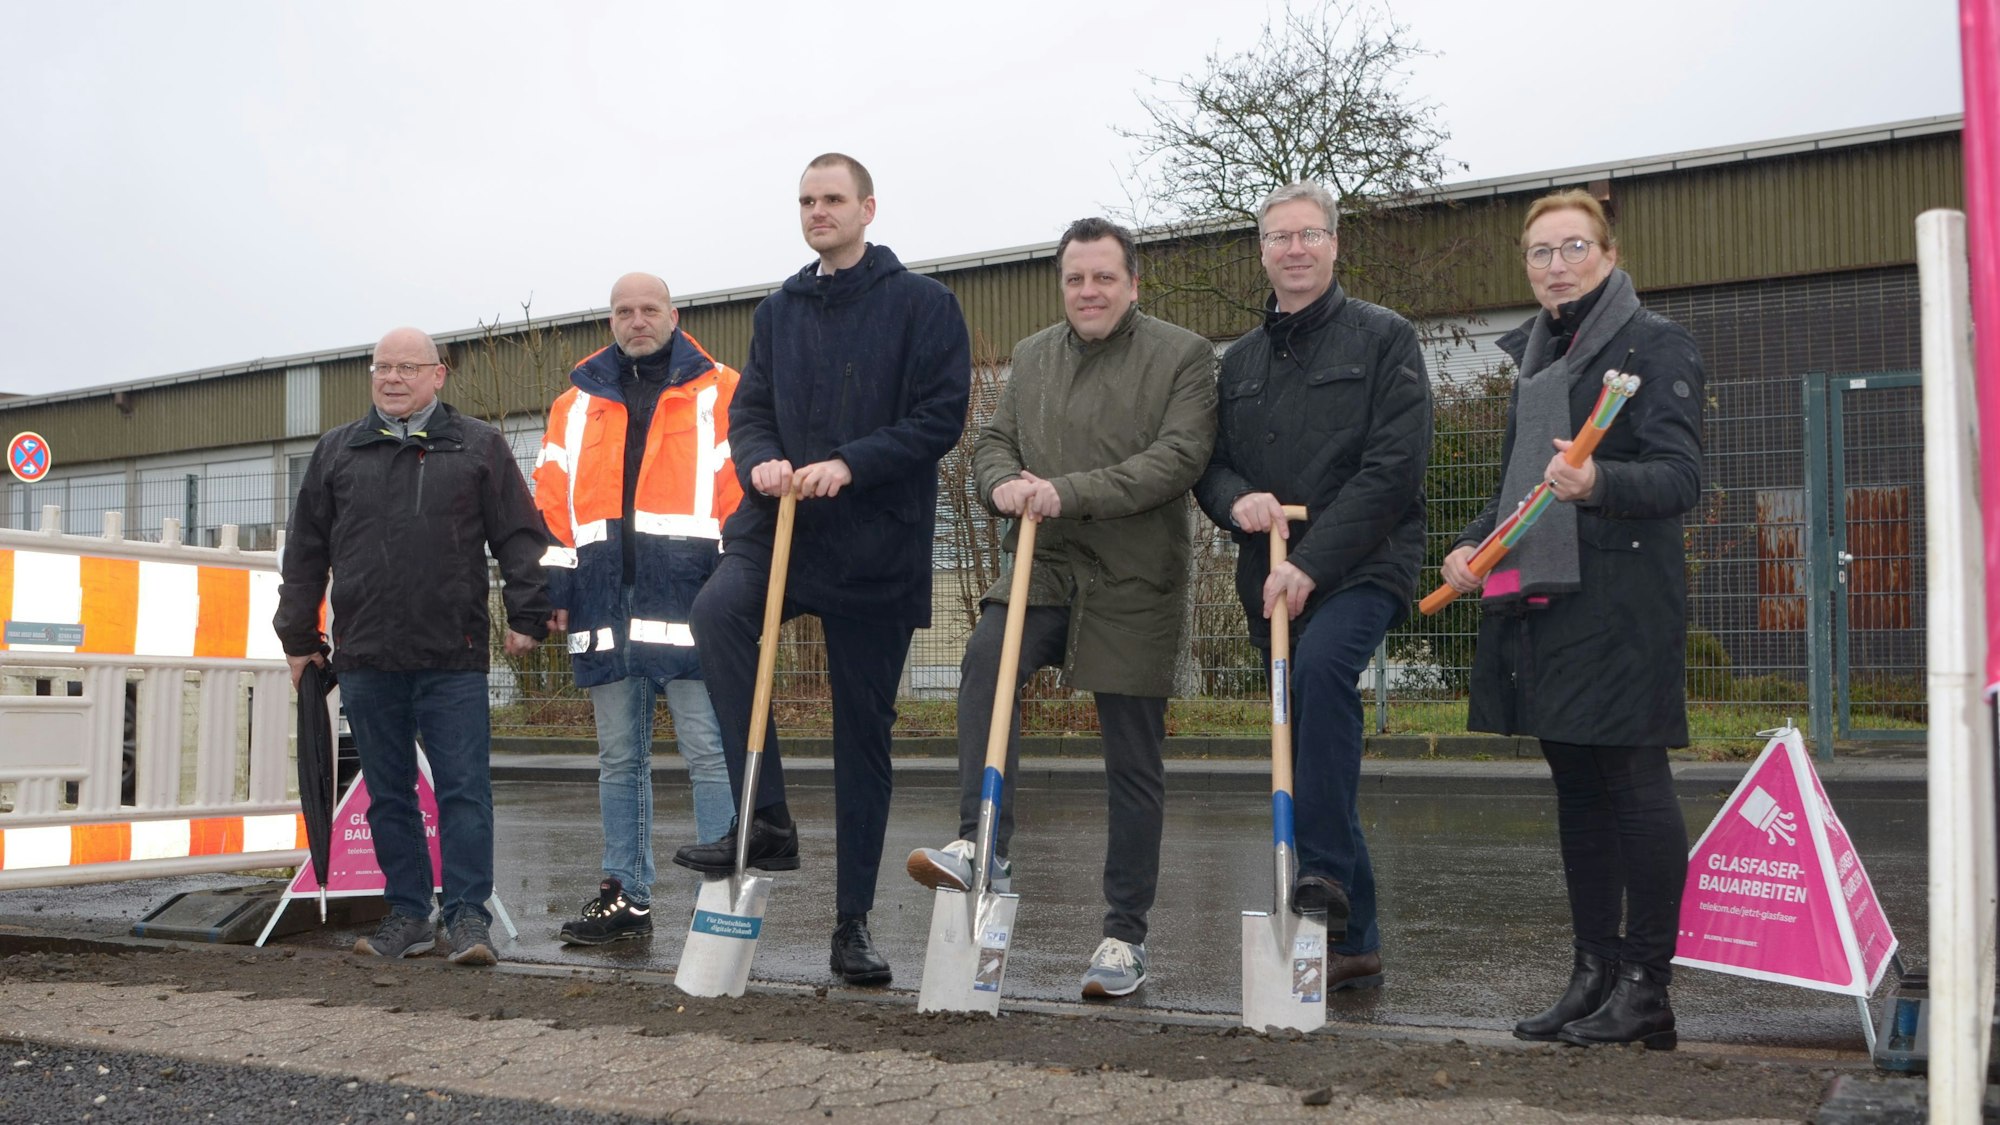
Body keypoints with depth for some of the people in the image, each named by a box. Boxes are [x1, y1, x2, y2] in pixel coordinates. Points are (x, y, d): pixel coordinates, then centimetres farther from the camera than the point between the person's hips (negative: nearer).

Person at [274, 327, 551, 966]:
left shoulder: (478, 447, 8)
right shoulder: (337, 452, 14)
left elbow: (519, 538, 5)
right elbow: (306, 551, 16)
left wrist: (527, 617, -4)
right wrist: (297, 636, 13)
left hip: (453, 657, -3)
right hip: (366, 656, 3)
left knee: (464, 788, -5)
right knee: (388, 793, 9)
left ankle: (468, 917, 1)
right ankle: (407, 915, 17)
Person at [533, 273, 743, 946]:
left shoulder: (718, 393, 6)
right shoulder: (577, 403, 18)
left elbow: (743, 488, -1)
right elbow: (551, 501, 15)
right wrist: (555, 589, 7)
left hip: (690, 604, -4)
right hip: (606, 611, 5)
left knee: (708, 753, -4)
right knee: (618, 760, 10)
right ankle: (626, 897, 18)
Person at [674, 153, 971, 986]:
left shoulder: (922, 305, 0)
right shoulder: (780, 310, 16)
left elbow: (942, 416, -8)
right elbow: (748, 409, 14)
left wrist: (848, 465, -19)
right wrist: (761, 463, -9)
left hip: (878, 546, -3)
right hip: (783, 526, 3)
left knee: (864, 730, 4)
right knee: (718, 611, -30)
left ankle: (853, 923, 14)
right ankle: (764, 819, -21)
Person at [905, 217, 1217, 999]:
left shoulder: (1182, 356, -2)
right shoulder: (1032, 357, 14)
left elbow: (1181, 455, -14)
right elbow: (993, 440, 13)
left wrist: (1068, 492, -23)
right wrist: (1004, 483, -13)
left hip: (1135, 584, -3)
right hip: (1048, 566, 3)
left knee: (1134, 766, 3)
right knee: (985, 659, -29)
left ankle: (1126, 936, 14)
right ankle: (983, 846, -25)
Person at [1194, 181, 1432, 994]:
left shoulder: (1384, 338, 0)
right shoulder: (1240, 362, 18)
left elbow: (1394, 467, -10)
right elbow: (1210, 464, 18)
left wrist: (1311, 563, -17)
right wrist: (1236, 500, -8)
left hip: (1361, 568, -6)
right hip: (1273, 583, 6)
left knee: (1323, 664, -35)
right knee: (1310, 754, 6)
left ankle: (1325, 872, -30)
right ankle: (1353, 942, 15)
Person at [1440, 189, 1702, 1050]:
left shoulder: (1654, 344, -3)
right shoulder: (1537, 357, 20)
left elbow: (1680, 477, -14)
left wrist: (1600, 483, -33)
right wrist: (1472, 544, 9)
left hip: (1619, 598, -8)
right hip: (1539, 594, 8)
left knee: (1633, 781, -5)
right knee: (1575, 785, 11)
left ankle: (1646, 988, 2)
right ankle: (1595, 972, 20)